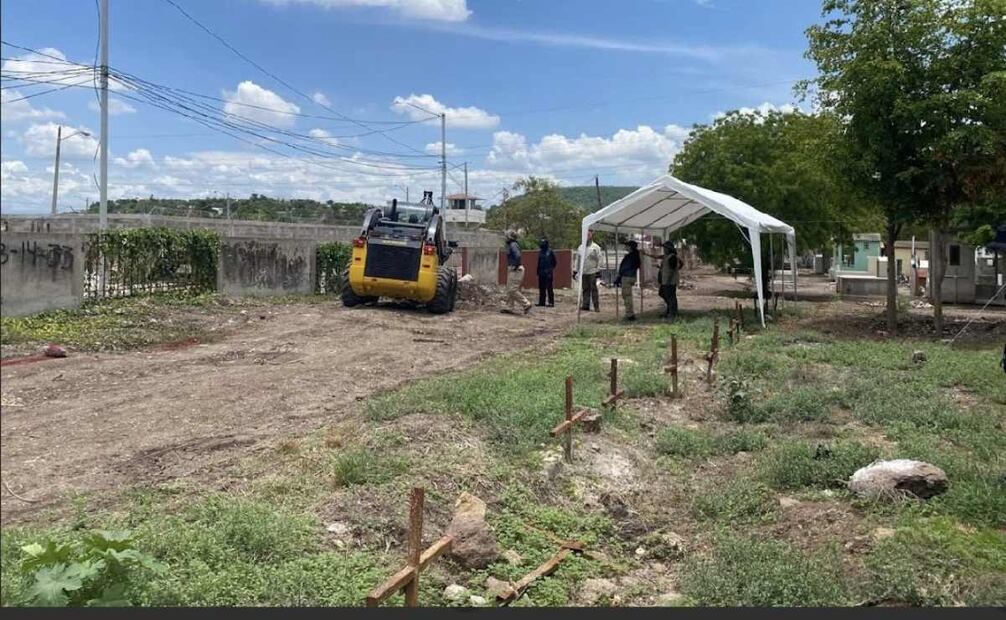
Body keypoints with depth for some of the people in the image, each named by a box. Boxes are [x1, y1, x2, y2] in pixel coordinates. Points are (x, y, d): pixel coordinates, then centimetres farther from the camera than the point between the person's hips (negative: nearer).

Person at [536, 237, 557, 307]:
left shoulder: (550, 251, -6)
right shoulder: (540, 252, 13)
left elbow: (555, 262, -3)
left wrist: (551, 269, -6)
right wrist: (538, 271, 16)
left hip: (548, 273, -7)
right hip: (541, 273, 7)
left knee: (549, 288, -7)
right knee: (541, 288, 9)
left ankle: (551, 303, -6)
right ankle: (541, 302, 15)